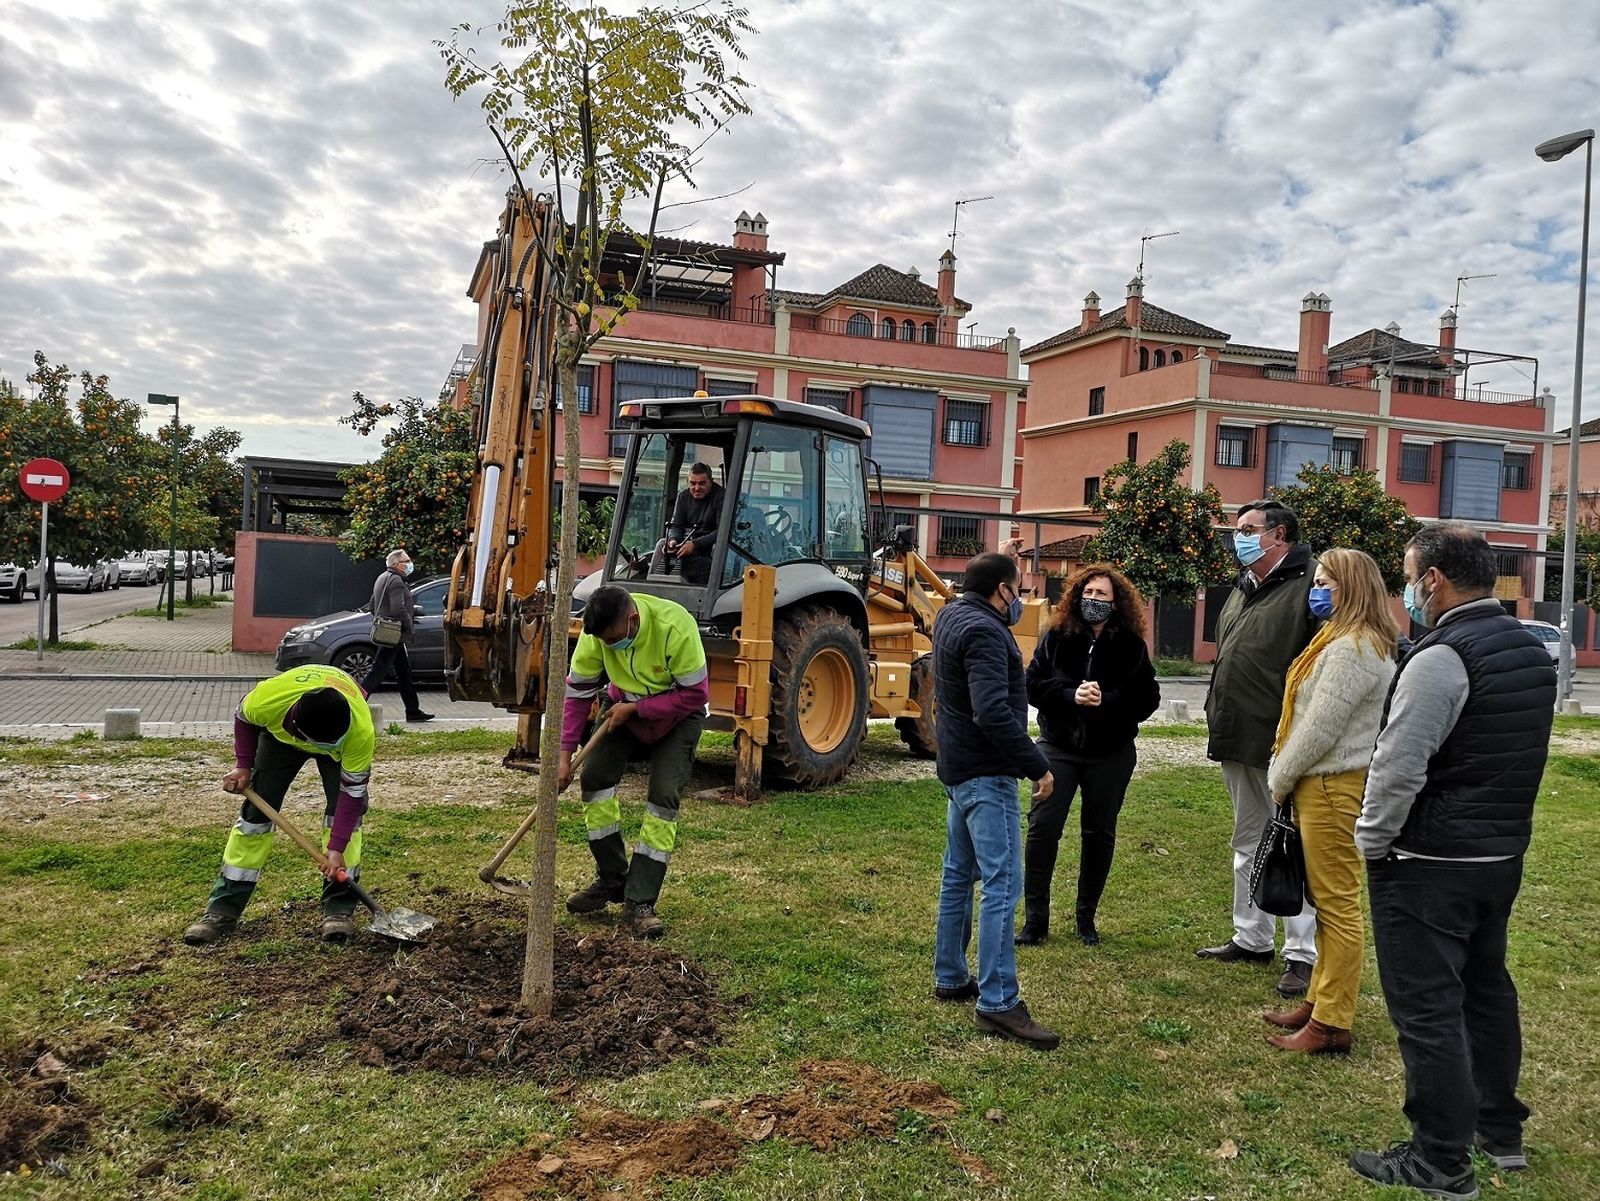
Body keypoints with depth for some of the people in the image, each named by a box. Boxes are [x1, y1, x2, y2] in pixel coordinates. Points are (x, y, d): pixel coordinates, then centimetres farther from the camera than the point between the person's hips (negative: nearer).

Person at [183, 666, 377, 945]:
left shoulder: (362, 732, -44)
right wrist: (243, 764, -14)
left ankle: (339, 908, -10)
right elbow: (243, 717, -13)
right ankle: (222, 910, 5)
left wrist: (336, 848, -32)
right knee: (256, 812, -4)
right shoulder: (268, 699, -42)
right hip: (280, 733, 1)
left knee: (343, 807, -19)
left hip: (344, 731, -1)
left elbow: (351, 792, -31)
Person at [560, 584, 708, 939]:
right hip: (626, 706, 4)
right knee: (594, 776, -9)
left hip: (677, 713, -4)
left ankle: (639, 902, -7)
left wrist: (634, 709, -28)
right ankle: (612, 880, 9)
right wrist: (565, 754, -15)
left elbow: (696, 693, -28)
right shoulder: (598, 630, -23)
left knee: (663, 798, -15)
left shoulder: (675, 626, -36)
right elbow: (578, 691, -12)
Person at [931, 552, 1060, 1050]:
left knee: (959, 873, 17)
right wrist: (1037, 766, -22)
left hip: (960, 767, 11)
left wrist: (1005, 616, 13)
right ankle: (997, 1003, -7)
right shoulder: (984, 631, -19)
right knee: (1002, 884, -9)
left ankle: (950, 977, 27)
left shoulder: (951, 616, 11)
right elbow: (994, 713, -28)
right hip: (986, 772, -11)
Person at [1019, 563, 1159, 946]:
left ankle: (1086, 916, 26)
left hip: (1111, 755, 1)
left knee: (1100, 833, 10)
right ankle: (1035, 918, 4)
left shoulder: (1131, 645, -4)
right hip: (1058, 746, 0)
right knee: (1042, 827, -6)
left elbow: (1148, 698, -6)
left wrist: (1106, 700, -22)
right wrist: (1071, 696, -23)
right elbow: (1033, 685, -6)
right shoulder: (1056, 637, -3)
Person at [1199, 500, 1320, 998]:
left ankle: (1302, 954, 6)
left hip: (1280, 745, -9)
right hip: (1236, 742, 9)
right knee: (1248, 844, 17)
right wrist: (1215, 715, 20)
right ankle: (1250, 939, 28)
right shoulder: (1242, 590, 17)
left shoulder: (1309, 584, -11)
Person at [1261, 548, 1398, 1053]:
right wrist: (1281, 772, 13)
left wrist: (1279, 780, -9)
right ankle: (1320, 1000, 25)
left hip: (1334, 788, -11)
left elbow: (1320, 727, -19)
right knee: (1326, 901, 16)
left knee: (1338, 906, -3)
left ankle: (1331, 1024, 3)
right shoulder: (1341, 641, 17)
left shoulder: (1353, 649, -17)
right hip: (1321, 785, 11)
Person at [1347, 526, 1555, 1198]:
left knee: (1427, 1008, 0)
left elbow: (1398, 769, -22)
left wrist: (1371, 842, -8)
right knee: (1485, 989, 21)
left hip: (1429, 865, -9)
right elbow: (1516, 757, 15)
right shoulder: (1533, 652, 7)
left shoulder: (1439, 658, -21)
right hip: (1505, 853, 9)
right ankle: (1500, 1130, 35)